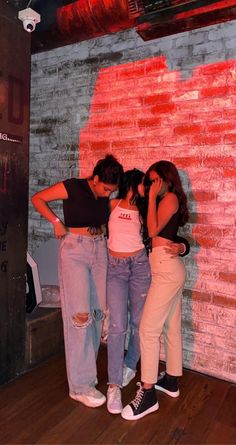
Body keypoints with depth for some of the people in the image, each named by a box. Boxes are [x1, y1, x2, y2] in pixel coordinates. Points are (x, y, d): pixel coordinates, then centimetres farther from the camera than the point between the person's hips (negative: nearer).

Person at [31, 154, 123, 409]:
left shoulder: (105, 194, 6)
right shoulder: (72, 187, -10)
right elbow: (37, 199, -3)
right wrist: (57, 222, -10)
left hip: (100, 250, 6)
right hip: (74, 250, -6)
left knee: (98, 311, 7)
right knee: (80, 314, -8)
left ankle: (87, 368, 28)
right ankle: (80, 385, 5)